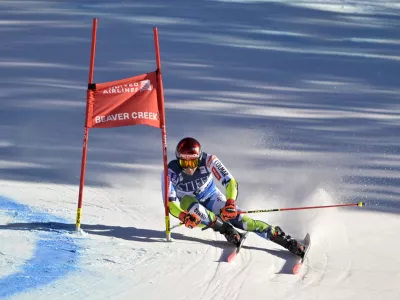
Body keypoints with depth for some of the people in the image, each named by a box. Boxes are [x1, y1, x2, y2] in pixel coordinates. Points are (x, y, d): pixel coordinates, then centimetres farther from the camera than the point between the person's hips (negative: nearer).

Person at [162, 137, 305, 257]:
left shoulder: (208, 161, -29)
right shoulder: (171, 172, -30)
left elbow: (230, 182, -30)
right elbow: (169, 202, -33)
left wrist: (230, 202, -49)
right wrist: (183, 216, -53)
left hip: (211, 197, 0)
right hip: (186, 201, 0)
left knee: (235, 217, -22)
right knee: (190, 204, -36)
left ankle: (287, 241, -26)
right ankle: (227, 230, -31)